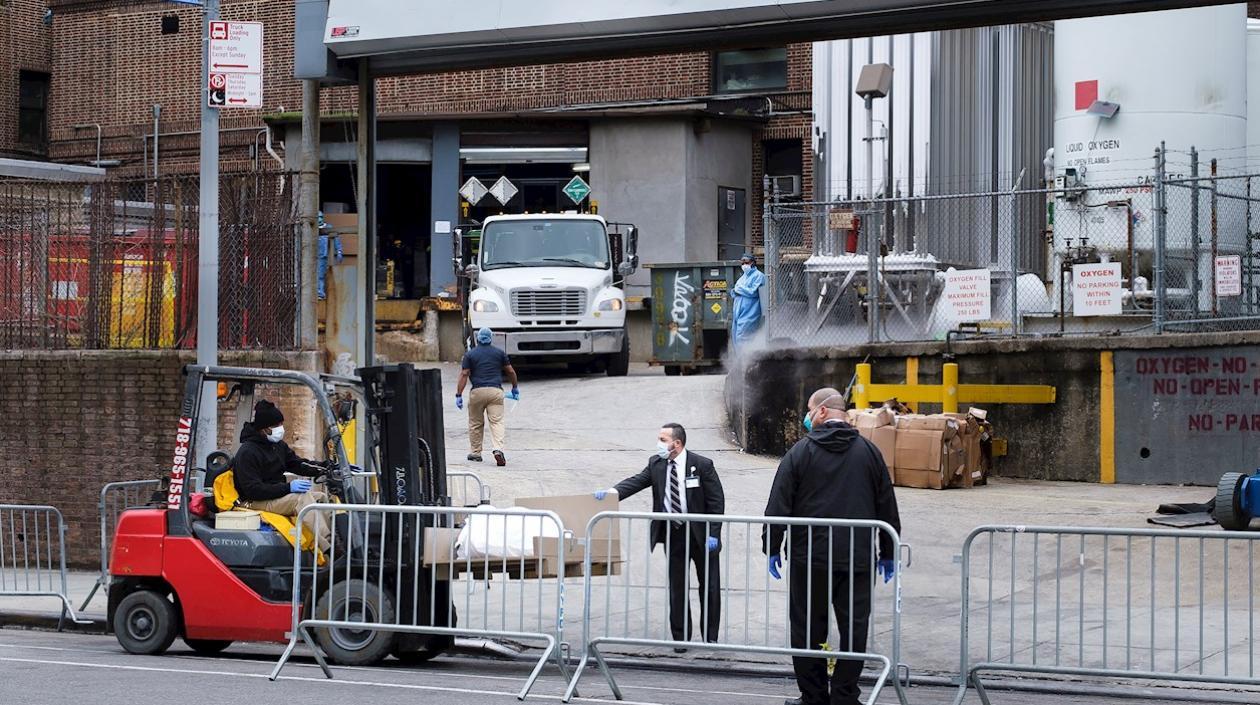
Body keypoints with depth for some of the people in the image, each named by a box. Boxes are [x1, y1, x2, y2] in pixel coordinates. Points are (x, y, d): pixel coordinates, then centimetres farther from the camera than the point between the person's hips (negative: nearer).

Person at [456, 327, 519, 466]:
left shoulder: (470, 354, 7)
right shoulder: (499, 353, 11)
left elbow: (464, 375, 0)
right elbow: (510, 372, 14)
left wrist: (458, 395, 1)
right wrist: (515, 388, 29)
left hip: (477, 392, 0)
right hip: (495, 391, 0)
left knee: (475, 424, 14)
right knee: (497, 422, -5)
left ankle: (475, 453, 20)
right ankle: (499, 449, -25)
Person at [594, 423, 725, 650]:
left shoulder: (702, 465, -11)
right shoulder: (656, 464, 1)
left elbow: (716, 502, -10)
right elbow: (637, 481, -10)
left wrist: (712, 534, -16)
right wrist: (612, 492, -28)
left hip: (700, 534, -3)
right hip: (672, 534, 3)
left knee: (709, 587, 4)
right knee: (677, 587, 7)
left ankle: (710, 638, 15)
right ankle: (681, 637, 15)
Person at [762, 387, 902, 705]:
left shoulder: (801, 452, -3)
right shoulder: (868, 452, 5)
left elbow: (778, 505, -4)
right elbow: (887, 506, 10)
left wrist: (772, 547, 5)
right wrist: (888, 552, 18)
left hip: (810, 559, -2)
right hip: (858, 558, 2)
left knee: (808, 630, 7)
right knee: (853, 629, 6)